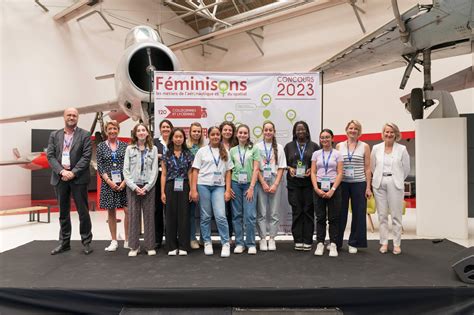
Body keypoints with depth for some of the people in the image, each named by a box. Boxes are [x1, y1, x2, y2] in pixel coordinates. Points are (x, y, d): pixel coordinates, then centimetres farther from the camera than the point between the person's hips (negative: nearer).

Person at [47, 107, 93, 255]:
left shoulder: (85, 135, 1)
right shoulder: (54, 135, 10)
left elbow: (86, 156, -7)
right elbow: (50, 156, 3)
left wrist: (73, 173, -14)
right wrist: (62, 171, -12)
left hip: (78, 178, -3)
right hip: (60, 178, 3)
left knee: (83, 211, 2)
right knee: (63, 212, 12)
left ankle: (86, 242, 12)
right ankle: (64, 243, 22)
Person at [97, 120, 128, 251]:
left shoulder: (124, 145, 6)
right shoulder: (101, 146, 6)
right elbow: (100, 166, 1)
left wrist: (125, 181, -9)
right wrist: (109, 181, -11)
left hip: (124, 182, 0)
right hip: (108, 183, 0)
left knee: (128, 210, -5)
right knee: (111, 211, 6)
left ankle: (127, 240, 8)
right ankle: (114, 241, 16)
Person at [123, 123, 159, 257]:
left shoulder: (153, 149, 5)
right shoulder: (129, 149, 6)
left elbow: (155, 170, 0)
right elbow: (126, 170, 1)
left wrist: (147, 187, -10)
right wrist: (134, 186, -10)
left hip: (148, 187, 0)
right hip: (133, 187, 0)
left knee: (149, 216, 3)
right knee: (133, 216, 3)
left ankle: (150, 246, 11)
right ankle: (134, 247, 11)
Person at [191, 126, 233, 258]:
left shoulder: (225, 152, 10)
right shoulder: (202, 151, 5)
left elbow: (228, 172, 9)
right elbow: (195, 171, 3)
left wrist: (228, 190, 0)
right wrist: (193, 190, -4)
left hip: (219, 186, 1)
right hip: (203, 185, 0)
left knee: (220, 216, -10)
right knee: (205, 216, 6)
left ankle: (226, 243, 2)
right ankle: (207, 242, 19)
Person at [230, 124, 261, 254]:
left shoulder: (254, 149, 4)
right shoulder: (232, 150, 11)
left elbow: (256, 169, -2)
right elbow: (229, 170, 11)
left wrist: (251, 187, -9)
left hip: (249, 184, -2)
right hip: (235, 184, 3)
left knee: (250, 215, -6)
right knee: (237, 215, 6)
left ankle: (251, 244, 6)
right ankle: (239, 243, 15)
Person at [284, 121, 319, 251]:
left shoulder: (314, 146, 8)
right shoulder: (289, 146, 11)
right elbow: (284, 162, 12)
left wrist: (312, 169, -10)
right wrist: (290, 168, -7)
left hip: (309, 183, 0)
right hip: (294, 183, 1)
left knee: (308, 211, 0)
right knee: (296, 211, 1)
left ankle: (308, 241, 8)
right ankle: (298, 240, 8)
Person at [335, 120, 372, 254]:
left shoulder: (364, 146, 3)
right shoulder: (339, 146, 5)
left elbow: (367, 168, 2)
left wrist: (368, 187, -3)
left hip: (359, 184, 0)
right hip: (342, 183, 1)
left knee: (358, 214, 5)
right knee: (340, 213, 5)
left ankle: (353, 243, 18)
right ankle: (336, 242, 18)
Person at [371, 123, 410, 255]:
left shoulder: (402, 149, 0)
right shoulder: (376, 148, 5)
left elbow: (406, 168, 8)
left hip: (395, 184, -2)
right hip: (379, 184, 2)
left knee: (396, 216, 0)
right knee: (382, 215, 6)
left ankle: (397, 244, 10)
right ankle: (384, 243, 14)